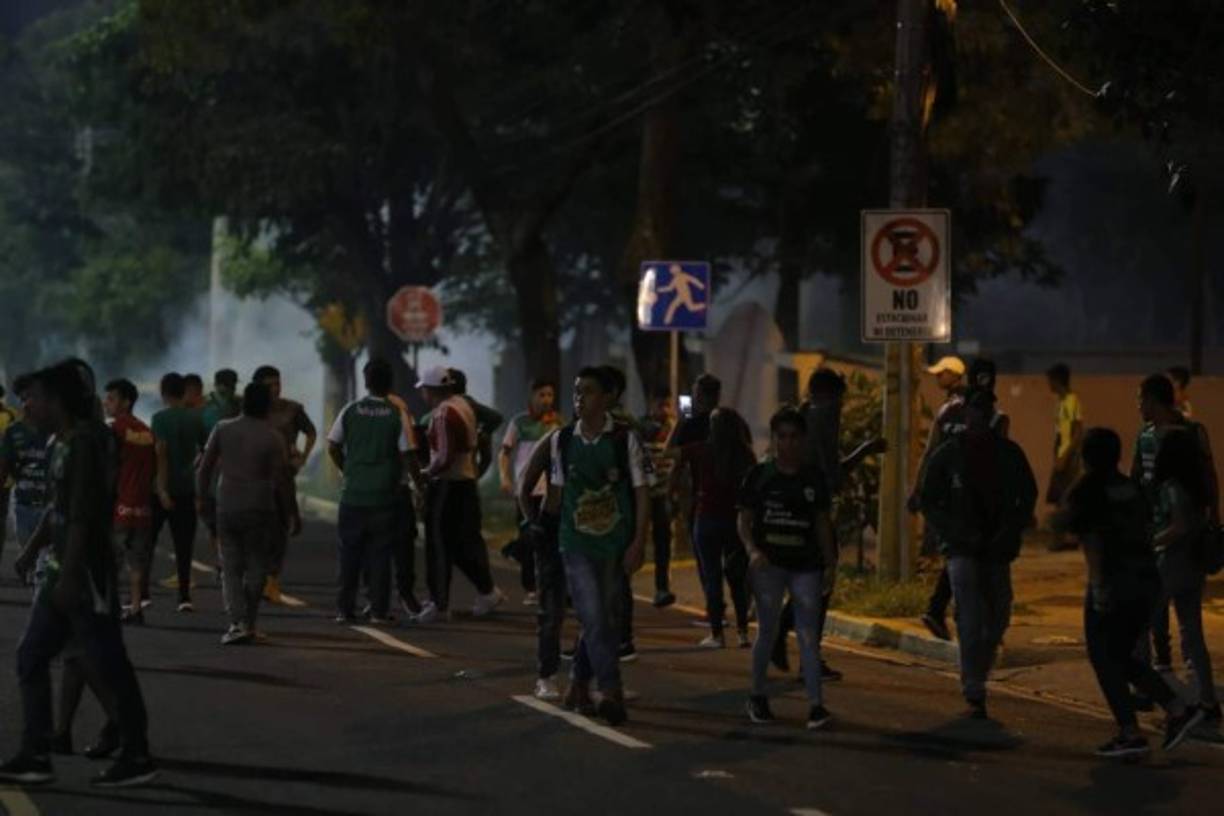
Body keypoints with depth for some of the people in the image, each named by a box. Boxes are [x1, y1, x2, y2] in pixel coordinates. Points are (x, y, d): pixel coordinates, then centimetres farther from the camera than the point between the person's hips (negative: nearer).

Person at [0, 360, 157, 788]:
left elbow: (81, 515, -22)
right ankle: (35, 757, 12)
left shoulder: (85, 443, -17)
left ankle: (137, 758, 8)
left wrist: (70, 576, -24)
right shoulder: (61, 444, 11)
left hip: (87, 572, -10)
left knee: (109, 664, -2)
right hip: (60, 569, 10)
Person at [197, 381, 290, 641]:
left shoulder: (223, 429, 0)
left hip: (226, 507, 1)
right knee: (256, 566, 11)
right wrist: (284, 510, 10)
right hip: (260, 509, -1)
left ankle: (238, 622, -10)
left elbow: (204, 468, 3)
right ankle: (249, 622, 12)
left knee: (231, 567, 6)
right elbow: (278, 481, -3)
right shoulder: (273, 439, -5)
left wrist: (201, 498, 16)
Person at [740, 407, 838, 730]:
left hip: (805, 564, 1)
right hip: (769, 564, -1)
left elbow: (822, 523, 12)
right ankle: (757, 697, 23)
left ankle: (815, 703, -9)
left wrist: (829, 564, 7)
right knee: (767, 631, 7)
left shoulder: (813, 478, 7)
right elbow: (744, 520, 2)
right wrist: (752, 550, -15)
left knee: (809, 634, -5)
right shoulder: (759, 475, 2)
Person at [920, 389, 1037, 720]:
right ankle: (974, 694, -13)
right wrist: (958, 535, -11)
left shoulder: (1008, 453, 5)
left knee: (998, 619, 8)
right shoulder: (947, 454, -1)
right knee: (971, 620, -13)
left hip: (997, 549, 4)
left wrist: (1010, 532, -5)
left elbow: (1028, 496, 11)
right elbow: (930, 501, 2)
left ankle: (975, 677, 30)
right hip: (963, 550, -3)